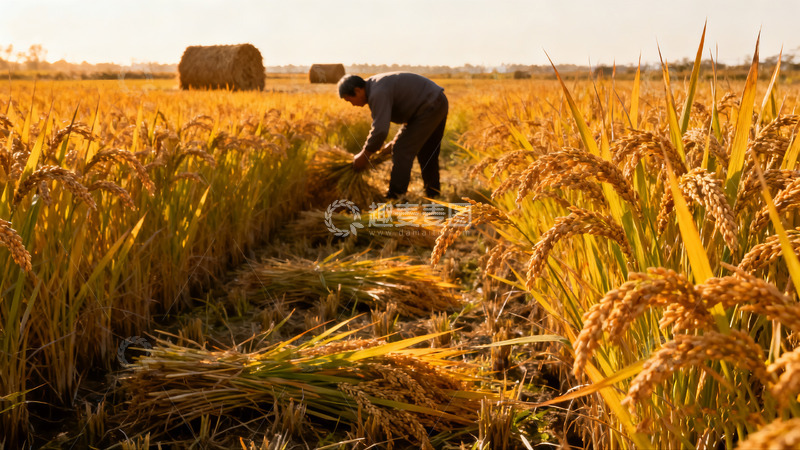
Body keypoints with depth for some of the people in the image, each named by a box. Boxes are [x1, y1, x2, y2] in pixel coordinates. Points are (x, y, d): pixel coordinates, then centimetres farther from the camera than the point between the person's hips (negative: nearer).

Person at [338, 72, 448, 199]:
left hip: (428, 107, -11)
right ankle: (433, 196, 30)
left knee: (402, 150, -9)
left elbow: (380, 130, -28)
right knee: (427, 154, 19)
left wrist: (364, 155, -17)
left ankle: (395, 197, -7)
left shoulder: (378, 93, -23)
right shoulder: (373, 86, 10)